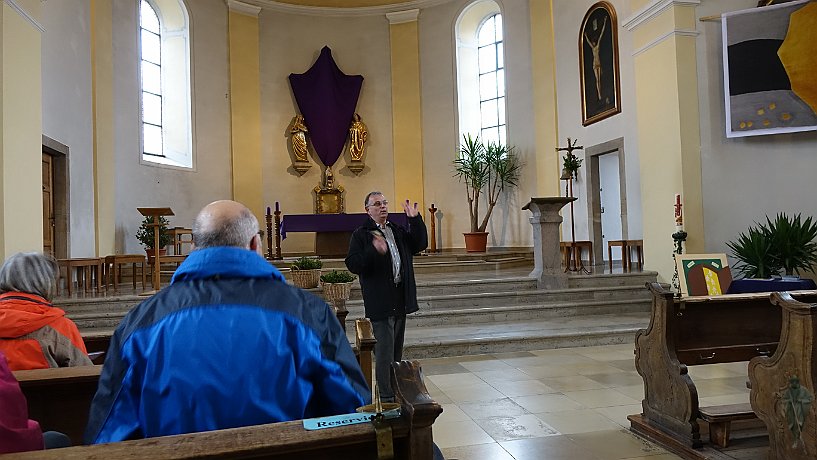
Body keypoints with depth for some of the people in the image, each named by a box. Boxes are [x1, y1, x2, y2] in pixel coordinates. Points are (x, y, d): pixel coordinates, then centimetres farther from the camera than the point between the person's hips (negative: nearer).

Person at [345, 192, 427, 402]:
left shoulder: (398, 231, 15)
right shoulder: (361, 234, -6)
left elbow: (420, 245, 11)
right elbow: (353, 265, -14)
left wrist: (415, 220, 1)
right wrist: (374, 251, -29)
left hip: (400, 299, 7)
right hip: (380, 301, -7)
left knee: (397, 349, 16)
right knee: (385, 350, -6)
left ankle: (397, 391, 29)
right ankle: (386, 397, 3)